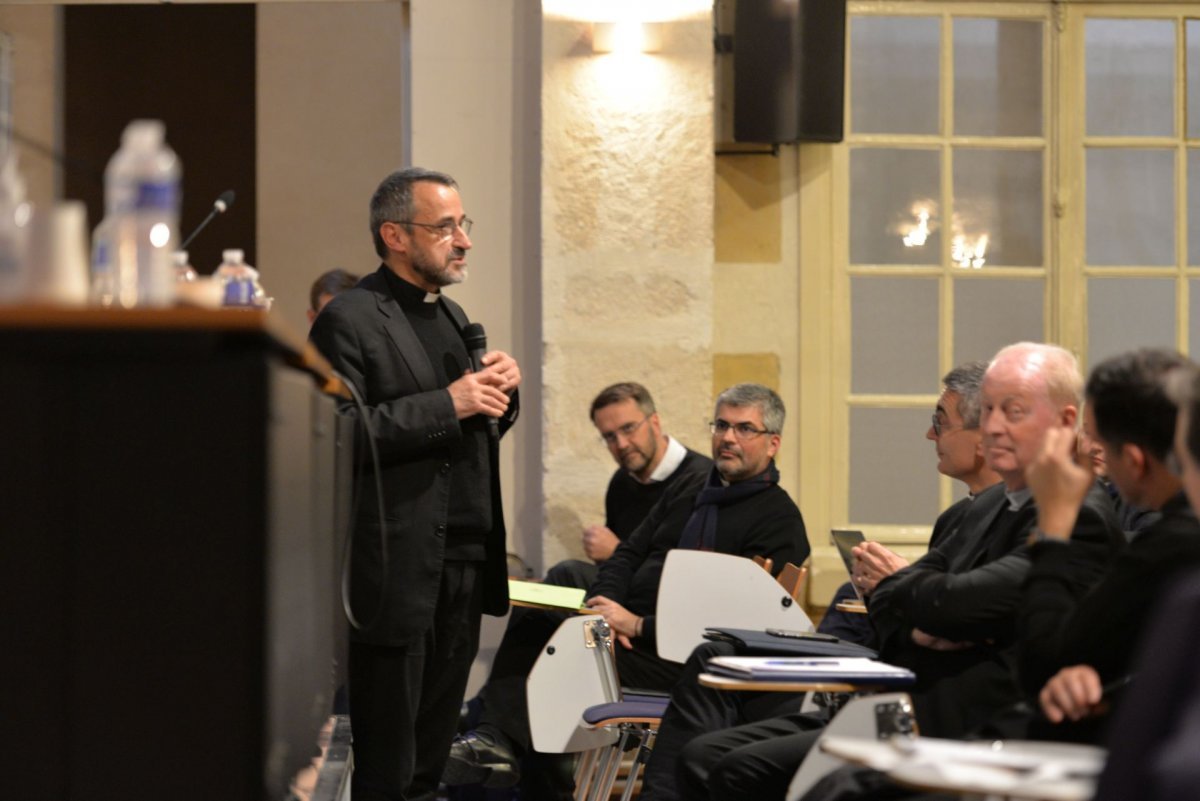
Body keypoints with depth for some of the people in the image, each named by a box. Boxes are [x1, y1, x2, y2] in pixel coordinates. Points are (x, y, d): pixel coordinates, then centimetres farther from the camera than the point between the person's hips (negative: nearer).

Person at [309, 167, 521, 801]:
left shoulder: (452, 315, 18)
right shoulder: (348, 320, -10)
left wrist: (497, 392, 4)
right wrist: (448, 404, -20)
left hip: (462, 565, 8)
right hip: (398, 574, -8)